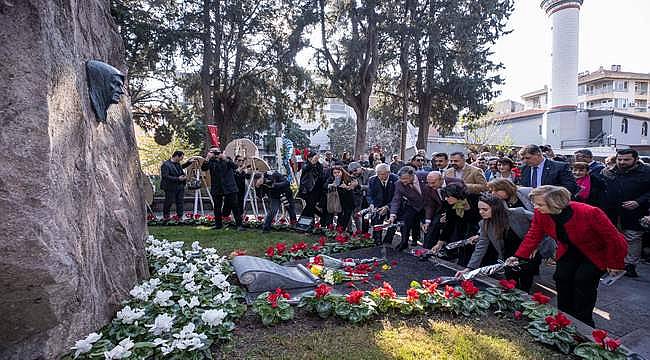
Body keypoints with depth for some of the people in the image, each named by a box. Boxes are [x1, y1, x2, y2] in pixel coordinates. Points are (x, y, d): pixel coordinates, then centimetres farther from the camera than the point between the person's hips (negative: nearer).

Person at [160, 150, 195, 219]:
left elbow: (182, 167, 36)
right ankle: (166, 217, 20)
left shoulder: (177, 164, 11)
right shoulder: (166, 165, -14)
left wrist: (189, 162, 25)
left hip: (180, 187, 8)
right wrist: (178, 179, -23)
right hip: (171, 188, -7)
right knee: (169, 202, 3)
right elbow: (165, 177, -21)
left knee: (180, 202, 10)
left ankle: (180, 216, 19)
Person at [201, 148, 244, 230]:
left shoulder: (227, 159, 5)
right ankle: (218, 224, 25)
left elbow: (235, 166, -11)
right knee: (217, 207, 10)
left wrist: (226, 159, -24)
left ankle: (239, 225, -1)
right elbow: (204, 168, -12)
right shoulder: (211, 162, 5)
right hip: (216, 188, 2)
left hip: (229, 187, -1)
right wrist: (207, 158, -25)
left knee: (235, 206, -4)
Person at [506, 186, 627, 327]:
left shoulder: (589, 213, -36)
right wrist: (518, 257, -19)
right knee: (562, 277, -5)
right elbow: (533, 236, -11)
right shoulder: (540, 213, -22)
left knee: (583, 280, -14)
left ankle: (583, 323, 7)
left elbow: (614, 239, -23)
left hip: (596, 253, -4)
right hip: (569, 251, 5)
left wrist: (614, 264, -13)